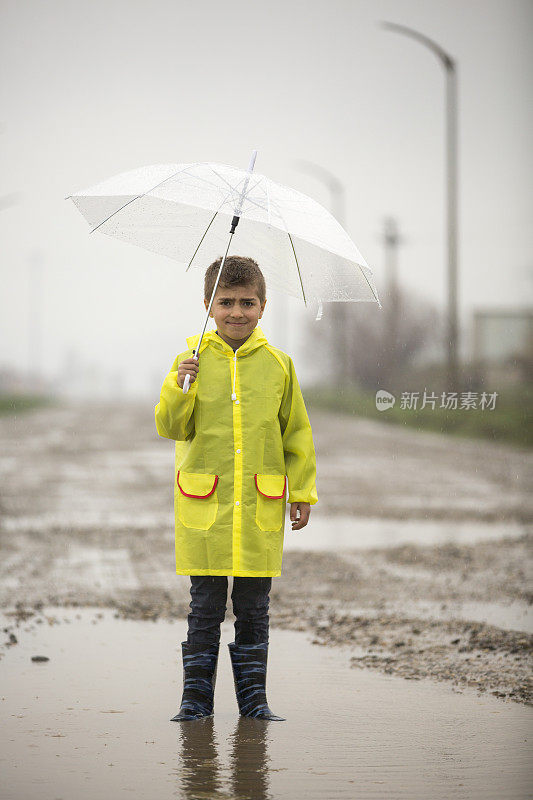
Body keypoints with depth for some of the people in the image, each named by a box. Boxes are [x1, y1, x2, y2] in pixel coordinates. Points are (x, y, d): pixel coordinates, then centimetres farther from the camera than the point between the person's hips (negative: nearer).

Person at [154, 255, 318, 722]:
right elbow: (172, 428, 0)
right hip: (204, 505, -1)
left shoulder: (278, 364, 6)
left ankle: (253, 696, 14)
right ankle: (197, 696, 10)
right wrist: (179, 389, -18)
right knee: (205, 604, 2)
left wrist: (303, 492, 8)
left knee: (254, 606, 6)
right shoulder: (194, 362, 3)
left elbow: (297, 433, 11)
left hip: (261, 506, 1)